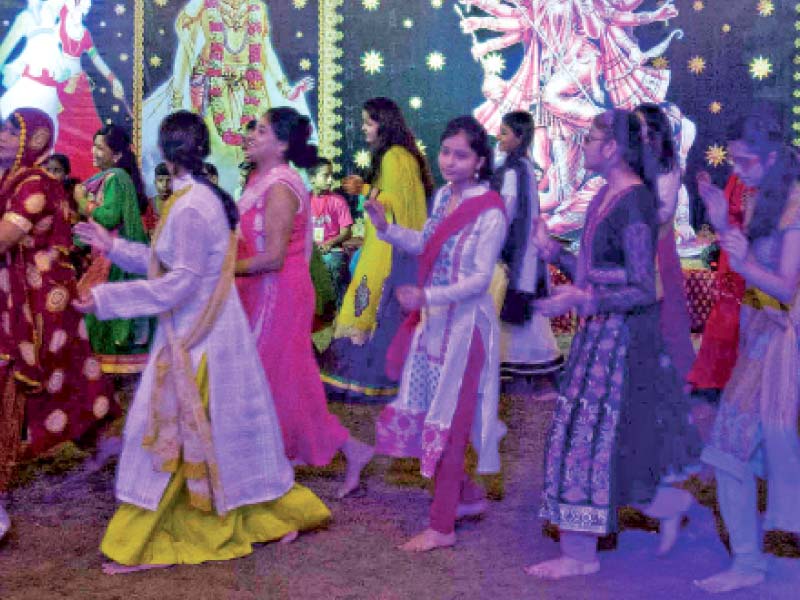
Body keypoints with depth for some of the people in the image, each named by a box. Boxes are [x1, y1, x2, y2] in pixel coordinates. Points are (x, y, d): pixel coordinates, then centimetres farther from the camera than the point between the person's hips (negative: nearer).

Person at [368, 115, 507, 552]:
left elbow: (479, 279, -21)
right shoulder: (444, 196, 6)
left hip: (464, 324, -8)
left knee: (448, 420, -2)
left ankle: (442, 527, 9)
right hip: (432, 320, 8)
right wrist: (387, 229, 4)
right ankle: (468, 495, 32)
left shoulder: (489, 213, -17)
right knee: (429, 413, 14)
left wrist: (427, 296, -33)